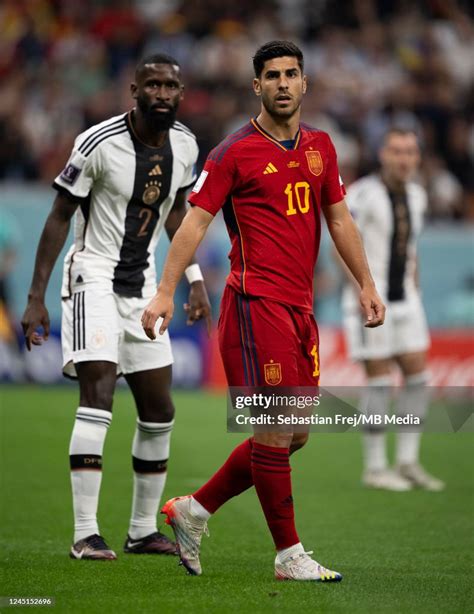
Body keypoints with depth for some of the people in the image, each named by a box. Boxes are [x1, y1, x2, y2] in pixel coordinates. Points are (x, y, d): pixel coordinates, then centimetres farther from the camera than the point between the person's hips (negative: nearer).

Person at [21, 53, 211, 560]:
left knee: (159, 412, 7)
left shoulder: (183, 145, 2)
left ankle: (142, 531, 19)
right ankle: (85, 534, -20)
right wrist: (36, 298, -12)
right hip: (94, 276, -7)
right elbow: (59, 218, -11)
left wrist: (194, 279, 14)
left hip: (142, 284, 7)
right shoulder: (99, 144, -17)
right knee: (98, 395, -19)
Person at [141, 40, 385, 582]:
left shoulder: (320, 146, 14)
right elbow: (195, 221, -6)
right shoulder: (235, 152, -4)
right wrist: (165, 292, -13)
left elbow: (338, 218, 22)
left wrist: (365, 284, 18)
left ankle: (194, 511, 21)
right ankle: (289, 555, 2)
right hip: (256, 303, -7)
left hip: (300, 308, 7)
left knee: (293, 435, 8)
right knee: (275, 432, -7)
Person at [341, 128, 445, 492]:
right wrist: (361, 292, -18)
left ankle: (408, 462, 13)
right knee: (380, 380, -5)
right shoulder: (365, 194, -13)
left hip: (404, 300, 7)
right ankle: (375, 468, 3)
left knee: (418, 376, 4)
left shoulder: (416, 196, 10)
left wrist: (414, 292, 16)